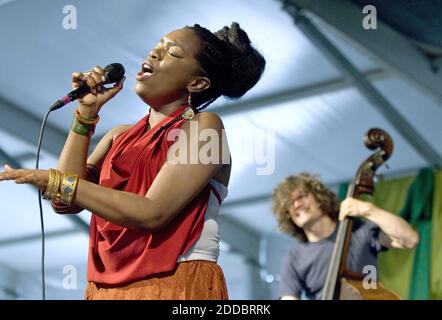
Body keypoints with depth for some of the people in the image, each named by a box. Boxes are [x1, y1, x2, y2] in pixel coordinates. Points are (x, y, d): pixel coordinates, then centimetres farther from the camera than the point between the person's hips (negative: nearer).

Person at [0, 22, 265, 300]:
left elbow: (151, 213, -17)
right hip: (108, 287, 5)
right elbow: (67, 203, 1)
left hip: (180, 286, -5)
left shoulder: (203, 126, -5)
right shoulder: (121, 137, 13)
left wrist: (55, 182, -17)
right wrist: (87, 113, 2)